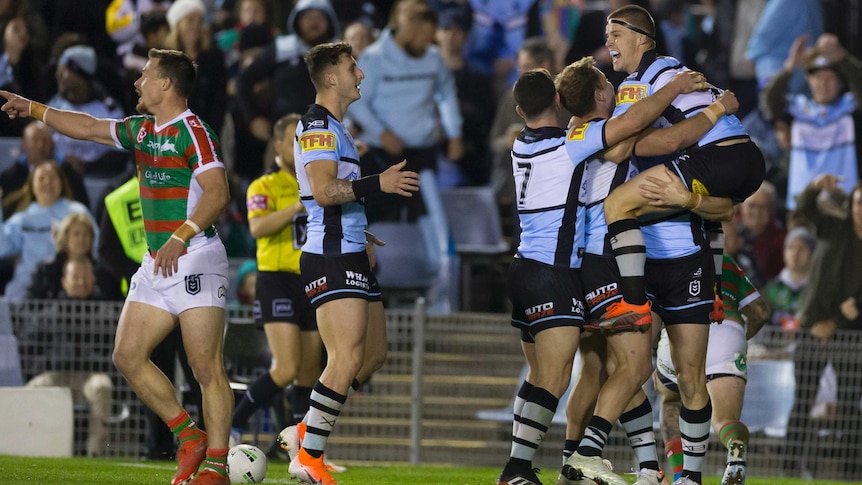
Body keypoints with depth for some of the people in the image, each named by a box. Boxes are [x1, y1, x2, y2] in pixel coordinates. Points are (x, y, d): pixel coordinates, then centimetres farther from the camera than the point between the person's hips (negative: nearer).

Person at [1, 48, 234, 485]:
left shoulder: (193, 132, -11)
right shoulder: (142, 130, 15)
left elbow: (217, 193, -19)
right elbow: (89, 127, 27)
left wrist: (180, 237, -27)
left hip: (195, 258, -9)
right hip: (156, 264, 9)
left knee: (206, 367, -10)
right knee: (127, 356, 2)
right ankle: (188, 438, 11)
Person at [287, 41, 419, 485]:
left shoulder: (334, 127, 21)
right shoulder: (317, 125, -11)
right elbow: (324, 189, -23)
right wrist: (379, 184, -21)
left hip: (350, 255, 11)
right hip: (330, 258, -11)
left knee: (374, 353, 12)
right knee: (348, 358, -15)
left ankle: (309, 430, 19)